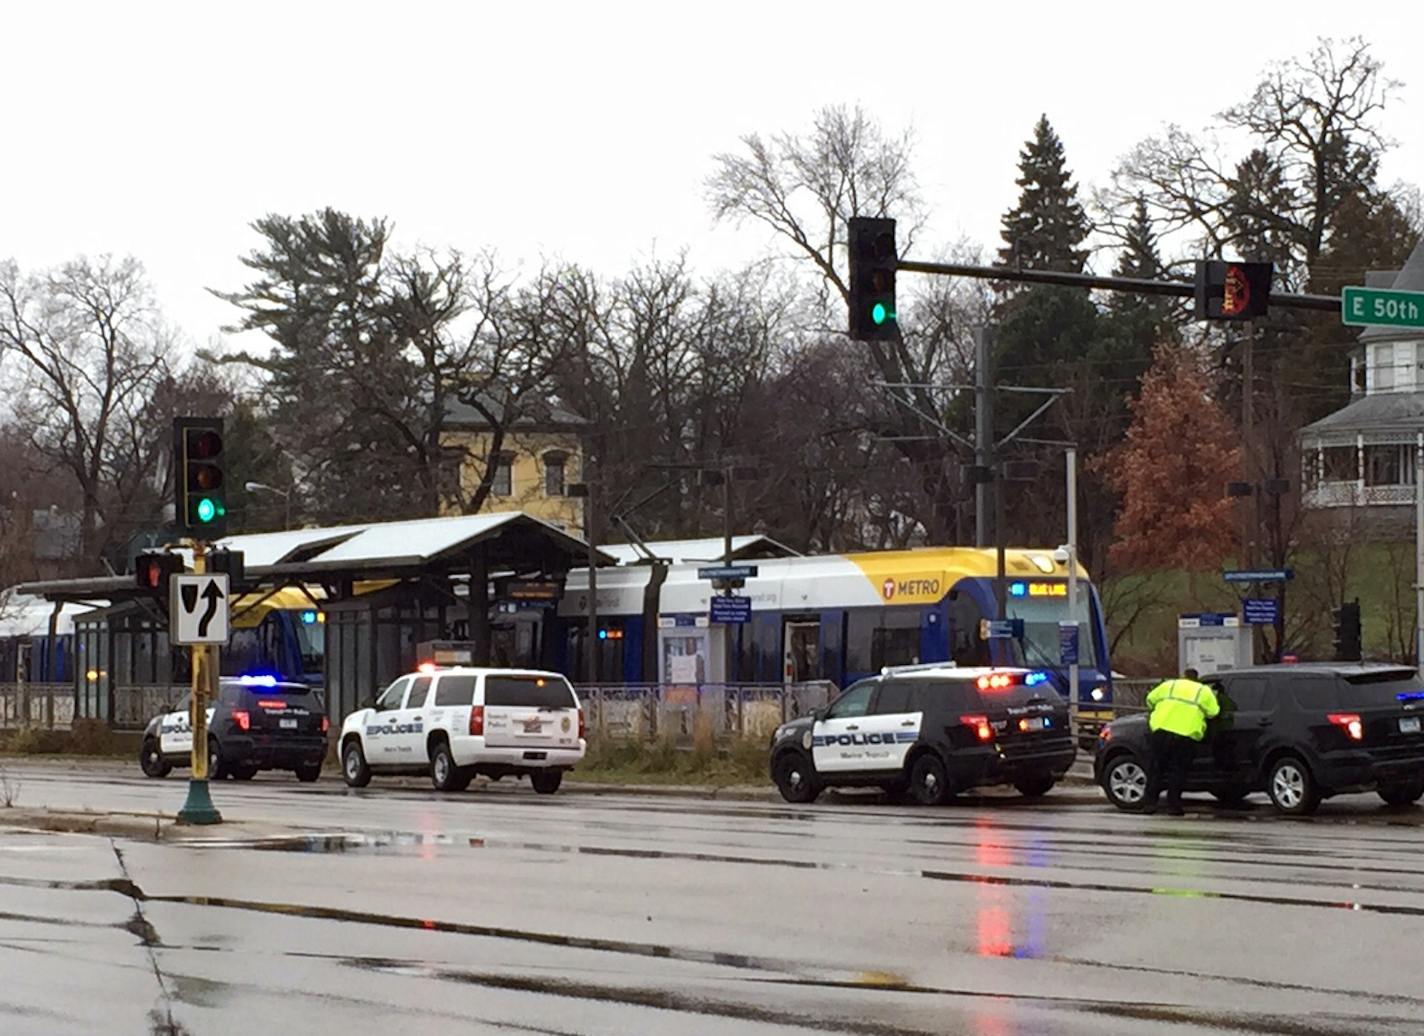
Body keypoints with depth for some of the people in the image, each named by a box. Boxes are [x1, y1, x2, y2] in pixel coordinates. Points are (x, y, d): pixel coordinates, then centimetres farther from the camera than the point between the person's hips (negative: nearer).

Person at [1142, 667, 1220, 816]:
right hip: (1186, 735, -1)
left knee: (1157, 770, 9)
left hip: (1162, 730, 1)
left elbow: (1150, 700, 21)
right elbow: (1213, 712, 10)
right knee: (1178, 771, 6)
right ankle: (1173, 805, 3)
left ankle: (1149, 803, 5)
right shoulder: (1204, 691, 14)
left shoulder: (1169, 685, 18)